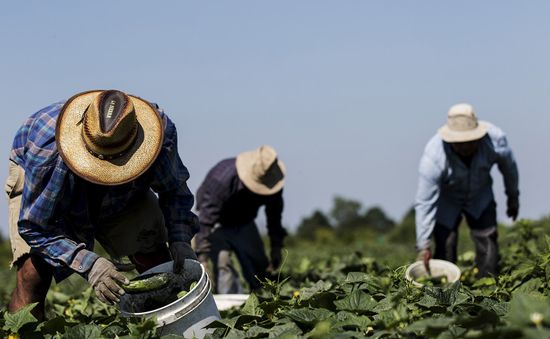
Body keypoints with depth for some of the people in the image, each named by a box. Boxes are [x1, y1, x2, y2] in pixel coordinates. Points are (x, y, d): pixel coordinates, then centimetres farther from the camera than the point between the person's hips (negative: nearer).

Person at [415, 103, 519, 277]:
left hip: (480, 198, 3)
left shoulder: (495, 139, -29)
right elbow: (424, 204, -32)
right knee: (445, 249, -11)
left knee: (488, 244, -6)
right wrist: (423, 246, -33)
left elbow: (508, 166, -5)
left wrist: (513, 196, 10)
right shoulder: (433, 157, -37)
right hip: (446, 200, -2)